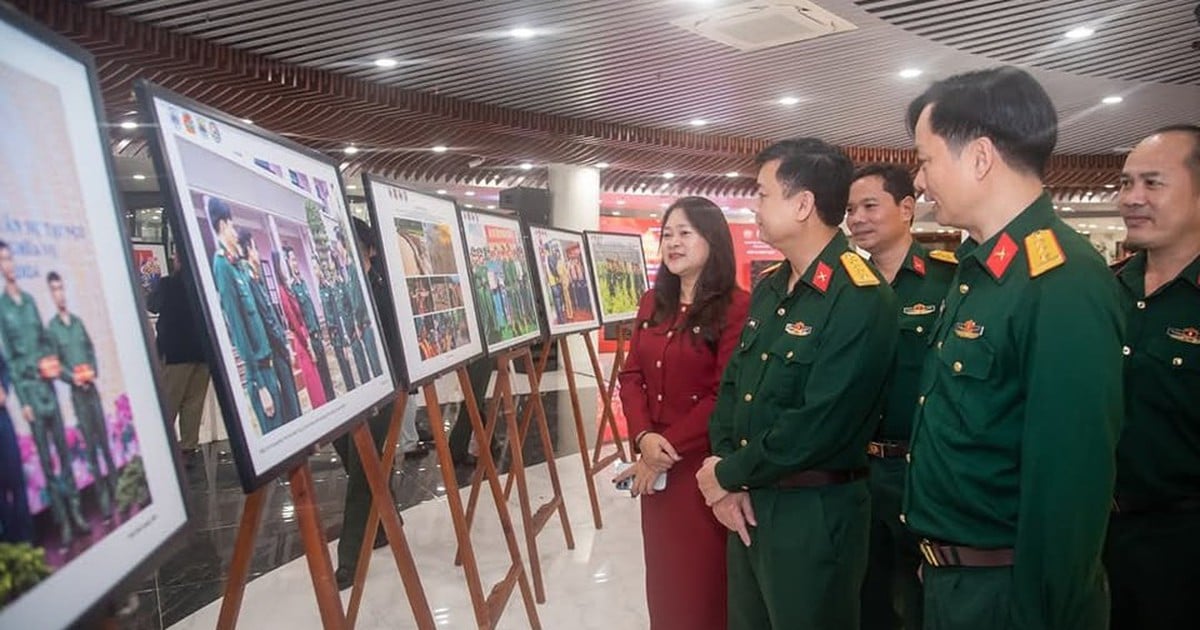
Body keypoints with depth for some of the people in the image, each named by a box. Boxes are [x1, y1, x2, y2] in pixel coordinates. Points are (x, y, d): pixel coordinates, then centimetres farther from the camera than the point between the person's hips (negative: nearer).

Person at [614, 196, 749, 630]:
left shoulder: (736, 307, -13)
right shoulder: (652, 303, 9)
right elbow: (631, 376, 6)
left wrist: (670, 446, -14)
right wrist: (643, 438, -10)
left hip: (705, 464, -6)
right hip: (655, 462, 6)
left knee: (702, 576, 8)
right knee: (662, 570, 19)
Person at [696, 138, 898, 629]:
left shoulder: (862, 299, -19)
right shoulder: (769, 289, 9)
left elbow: (818, 426, -24)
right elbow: (733, 382, 8)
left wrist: (729, 474, -13)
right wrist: (727, 475, -5)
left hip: (814, 513, -8)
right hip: (747, 502, 8)